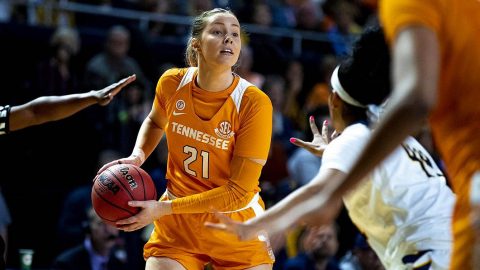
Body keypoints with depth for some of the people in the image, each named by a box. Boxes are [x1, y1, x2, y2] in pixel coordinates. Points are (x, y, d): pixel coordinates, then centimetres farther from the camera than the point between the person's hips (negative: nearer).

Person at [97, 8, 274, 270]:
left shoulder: (254, 103, -20)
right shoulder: (172, 83, -8)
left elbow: (239, 192, -20)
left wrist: (163, 209, -22)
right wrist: (137, 157, -4)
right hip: (177, 222, 2)